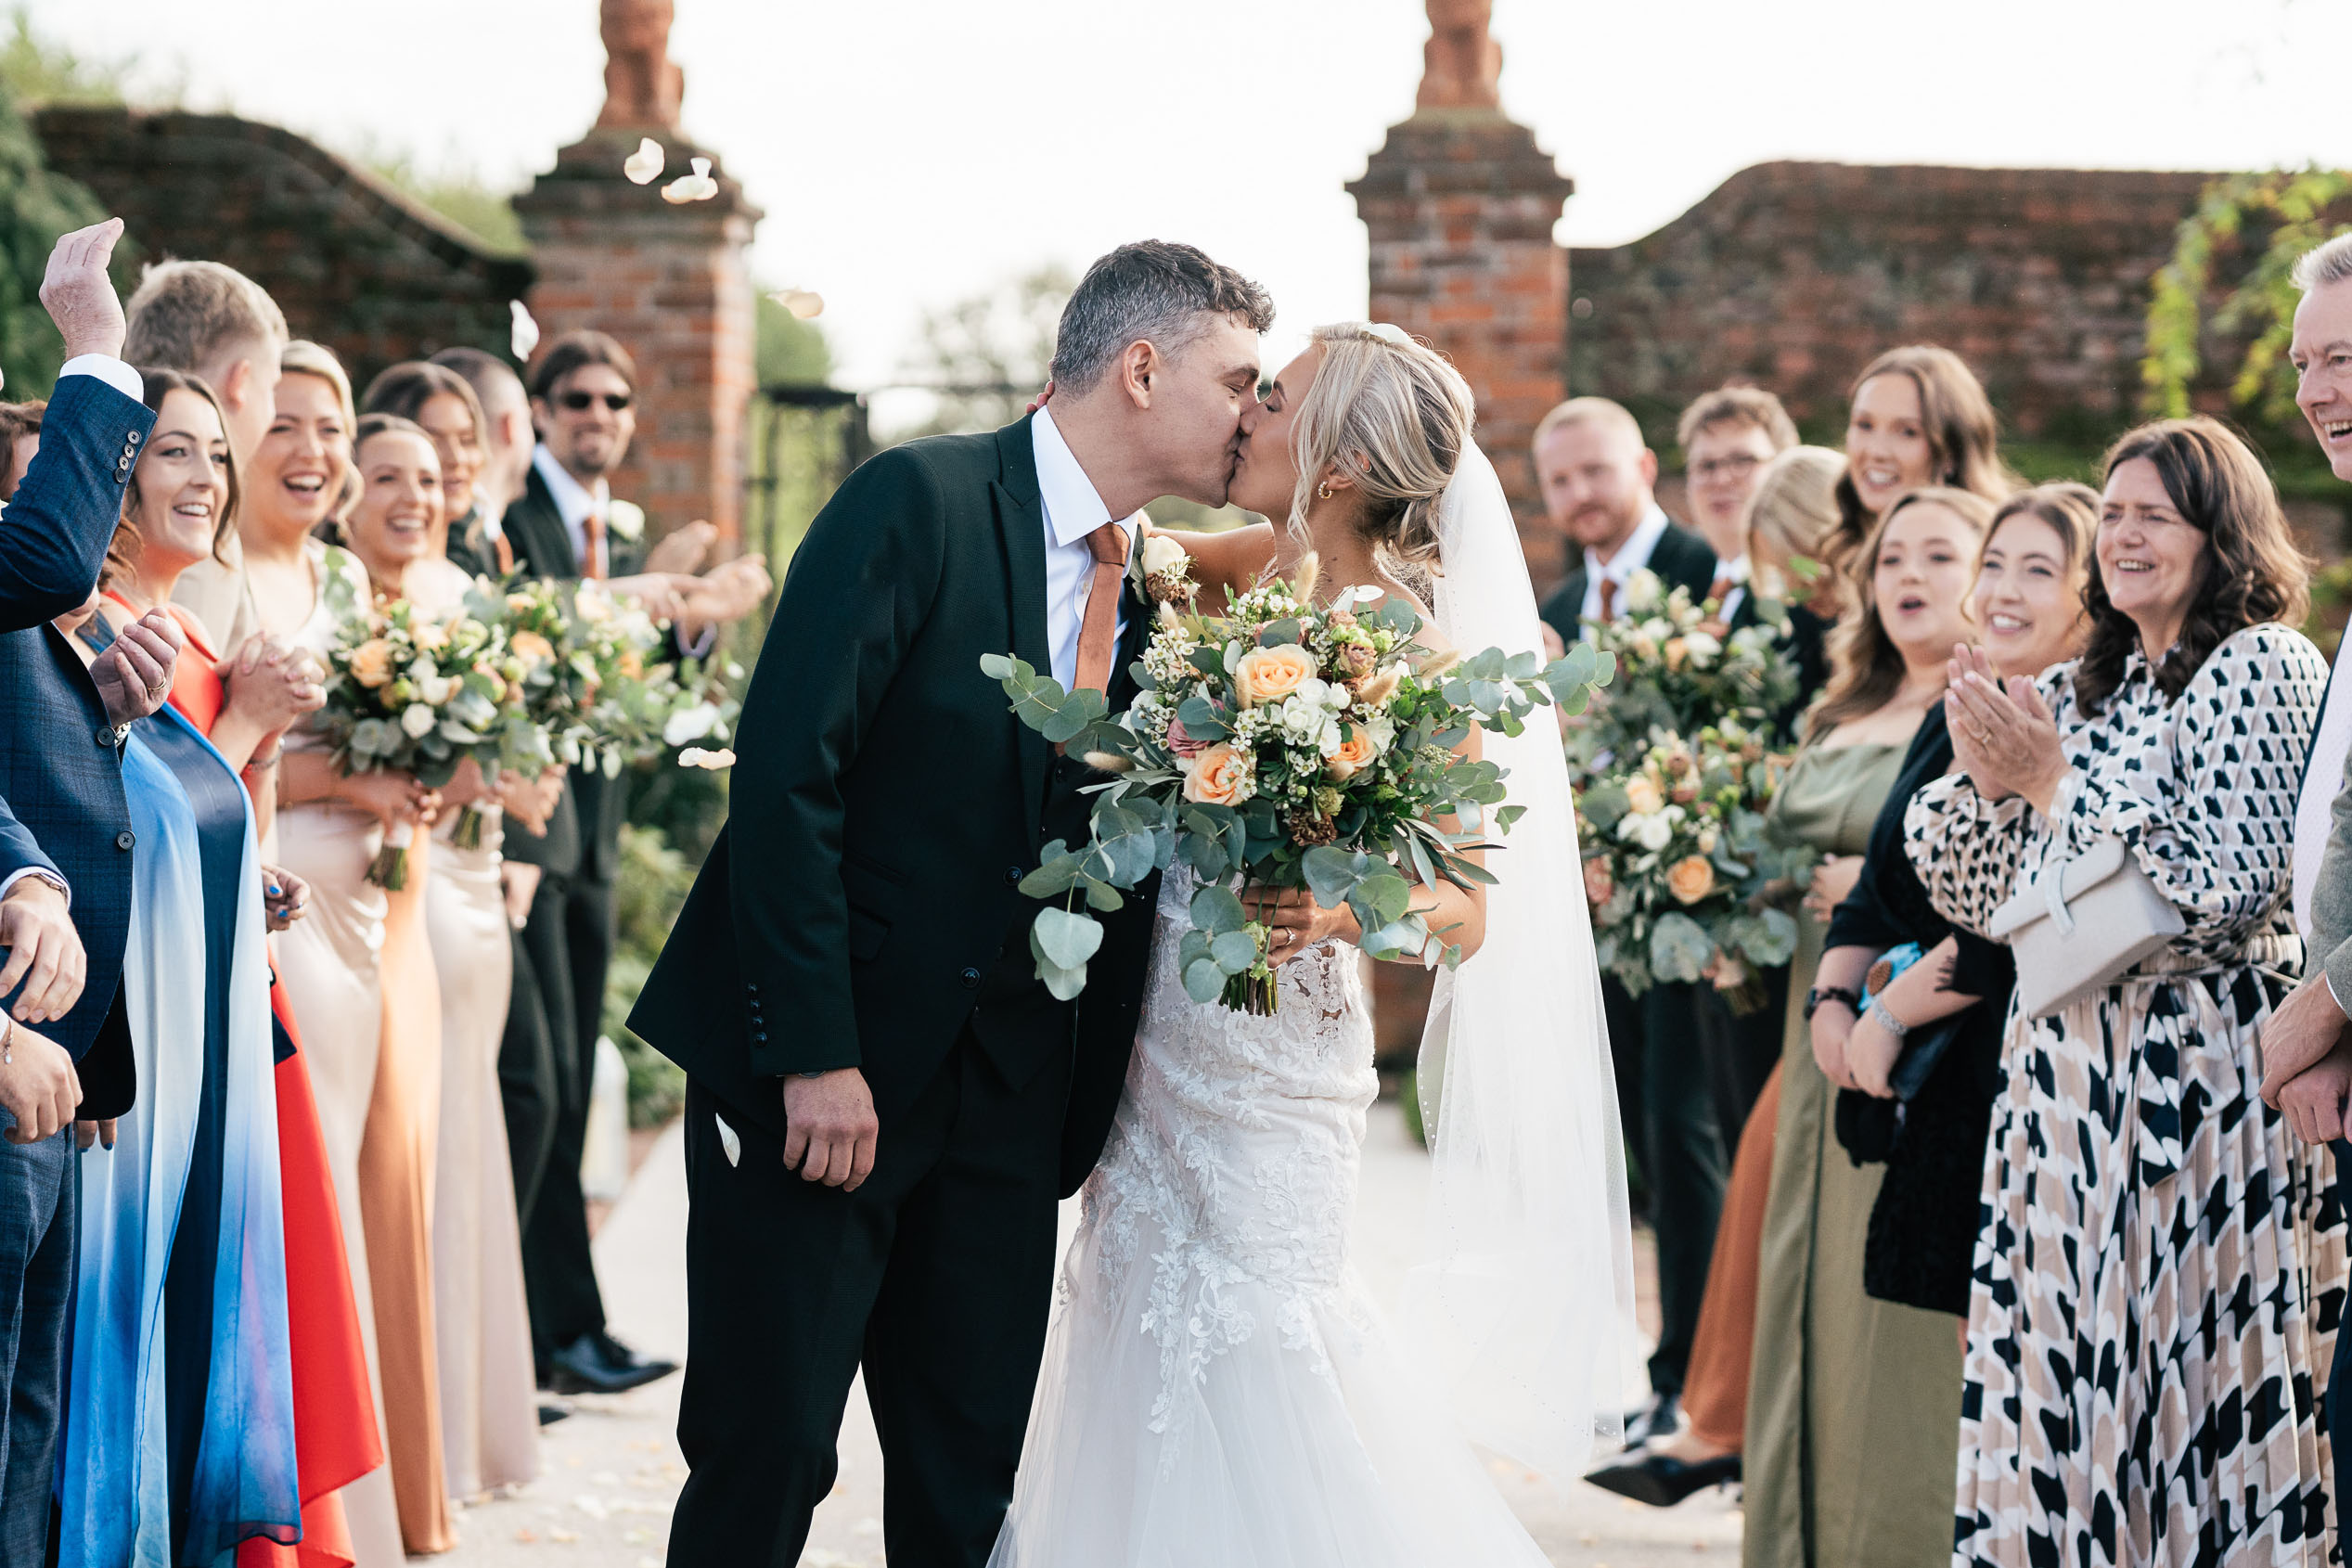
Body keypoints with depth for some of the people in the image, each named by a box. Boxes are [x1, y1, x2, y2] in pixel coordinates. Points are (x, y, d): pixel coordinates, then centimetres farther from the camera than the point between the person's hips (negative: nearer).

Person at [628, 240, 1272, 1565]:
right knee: (768, 1455, -2)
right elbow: (786, 777, -16)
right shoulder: (923, 499, -10)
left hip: (1005, 1091, 6)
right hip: (815, 1075, -6)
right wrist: (815, 1057, -19)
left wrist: (1088, 1112, 8)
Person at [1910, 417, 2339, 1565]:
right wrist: (1984, 773, -4)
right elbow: (1972, 892, 13)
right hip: (2064, 1071, 7)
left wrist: (2054, 784, -13)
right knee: (2056, 1379, 7)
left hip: (2197, 1072, -7)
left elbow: (2218, 893, -16)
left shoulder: (2263, 666, -6)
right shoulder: (2076, 691, 15)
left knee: (2189, 1363, -2)